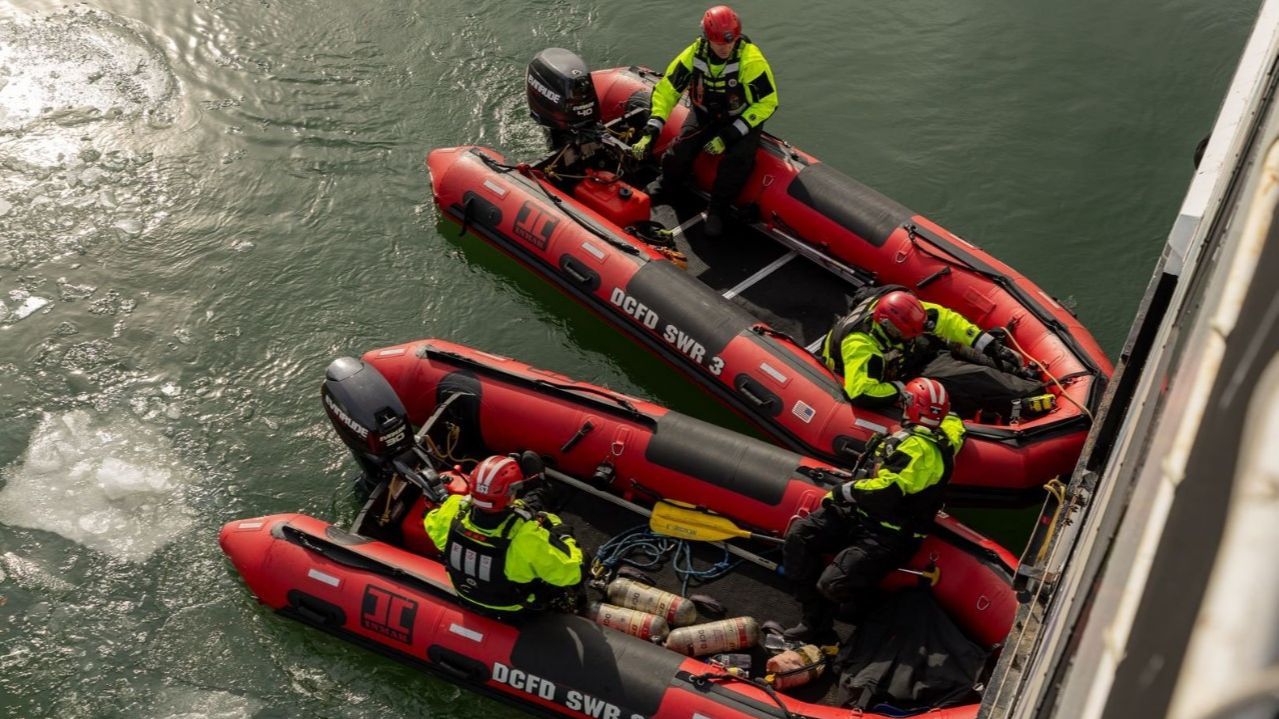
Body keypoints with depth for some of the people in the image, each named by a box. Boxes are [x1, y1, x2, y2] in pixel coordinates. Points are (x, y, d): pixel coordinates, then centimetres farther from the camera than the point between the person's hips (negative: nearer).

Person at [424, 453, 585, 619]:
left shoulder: (453, 510, -31)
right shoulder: (527, 538, -44)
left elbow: (432, 524, -5)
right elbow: (568, 574, -31)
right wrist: (562, 534, -14)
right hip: (512, 609, -4)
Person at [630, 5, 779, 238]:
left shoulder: (751, 60, -27)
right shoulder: (694, 55, -18)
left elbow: (767, 103, -20)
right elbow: (666, 90, -11)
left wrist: (729, 136, -25)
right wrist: (651, 132, -22)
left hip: (743, 119, -3)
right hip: (705, 115, 3)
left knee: (736, 161, -29)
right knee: (679, 153, -18)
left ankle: (716, 210, -5)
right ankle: (663, 187, 17)